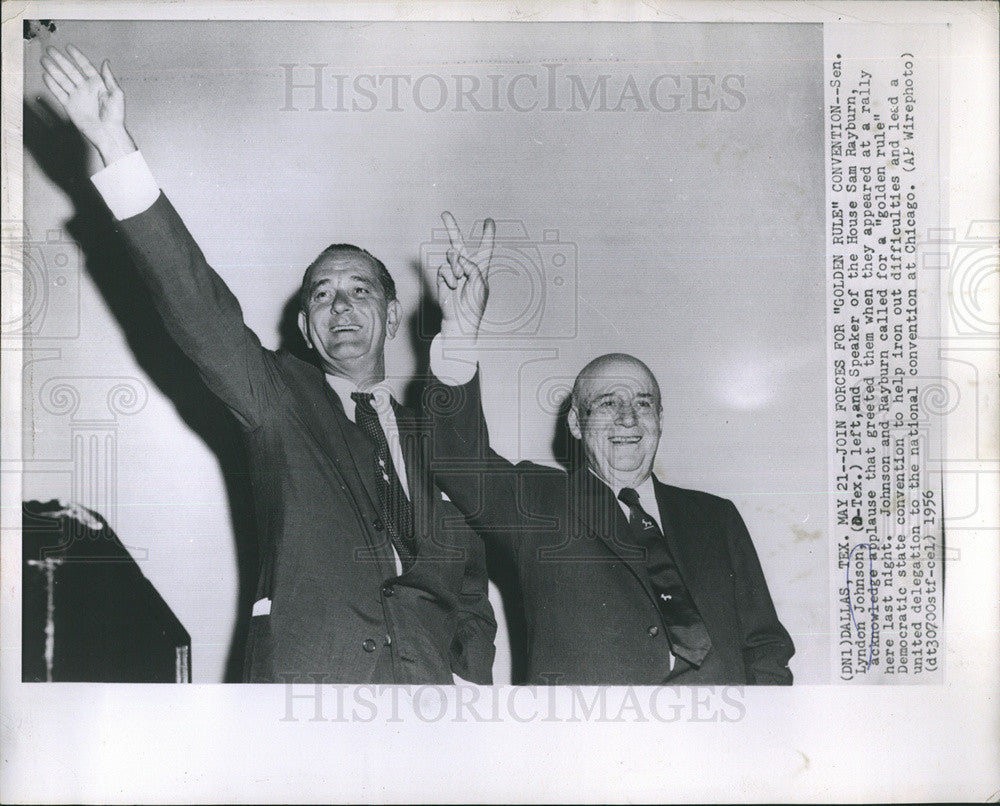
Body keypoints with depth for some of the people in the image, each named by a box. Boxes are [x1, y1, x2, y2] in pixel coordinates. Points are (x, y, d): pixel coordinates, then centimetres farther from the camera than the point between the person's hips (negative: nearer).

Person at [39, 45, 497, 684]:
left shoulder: (432, 435, 19)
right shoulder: (281, 396, 12)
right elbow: (198, 307, -3)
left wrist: (474, 674, 1)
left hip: (428, 679, 2)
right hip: (302, 673, -2)